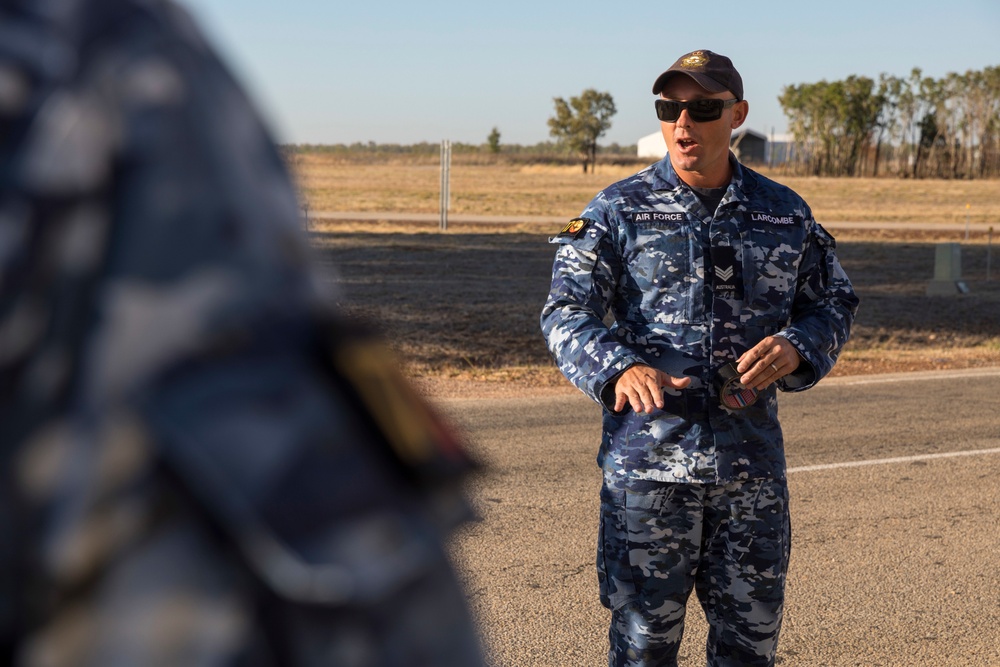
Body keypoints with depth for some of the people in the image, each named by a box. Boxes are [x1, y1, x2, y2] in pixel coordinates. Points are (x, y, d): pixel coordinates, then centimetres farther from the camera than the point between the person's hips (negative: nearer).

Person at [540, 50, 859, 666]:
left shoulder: (786, 214, 8)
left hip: (753, 460, 3)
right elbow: (567, 311, -8)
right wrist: (620, 368, -28)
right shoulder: (619, 210, 0)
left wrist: (795, 346, -9)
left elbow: (834, 303, 14)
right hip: (649, 455, -2)